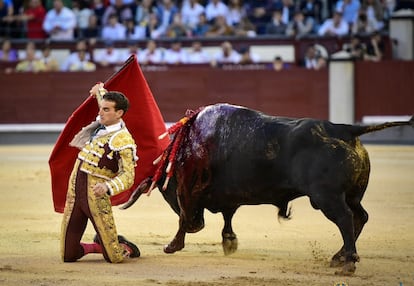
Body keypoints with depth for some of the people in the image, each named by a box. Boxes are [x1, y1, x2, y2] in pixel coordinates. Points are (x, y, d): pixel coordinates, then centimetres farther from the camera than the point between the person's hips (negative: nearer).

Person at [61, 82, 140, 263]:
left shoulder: (124, 141, -13)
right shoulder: (101, 124, 10)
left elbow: (127, 177, -18)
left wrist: (107, 187, -35)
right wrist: (100, 90, 51)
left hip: (96, 196, -7)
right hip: (74, 193, 7)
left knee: (114, 258, -6)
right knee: (68, 255, 6)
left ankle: (126, 248, 29)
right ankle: (98, 246, 34)